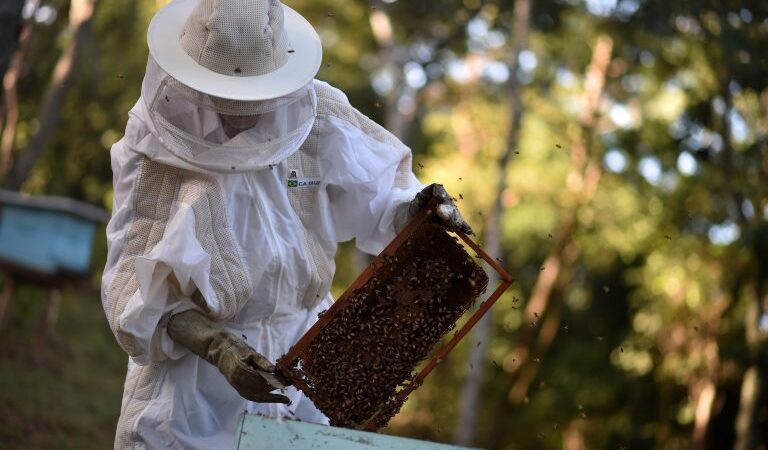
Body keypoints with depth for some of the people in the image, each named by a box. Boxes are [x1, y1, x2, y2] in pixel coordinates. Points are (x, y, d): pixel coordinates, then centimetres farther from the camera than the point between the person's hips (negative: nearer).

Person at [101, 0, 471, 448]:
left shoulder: (317, 118, -9)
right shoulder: (151, 146, -13)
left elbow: (377, 192, 6)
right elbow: (136, 289, -15)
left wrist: (416, 211, -17)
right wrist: (216, 348, -29)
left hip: (301, 355, 2)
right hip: (189, 357, -2)